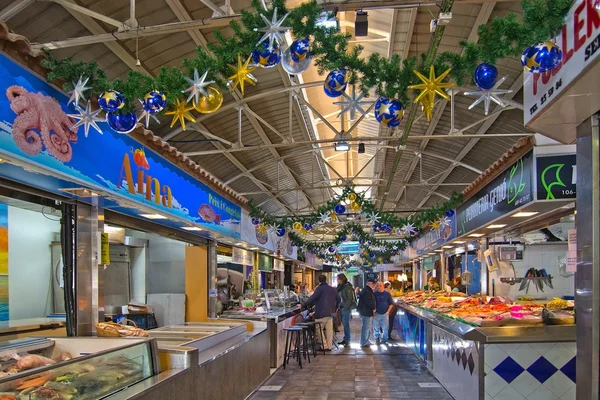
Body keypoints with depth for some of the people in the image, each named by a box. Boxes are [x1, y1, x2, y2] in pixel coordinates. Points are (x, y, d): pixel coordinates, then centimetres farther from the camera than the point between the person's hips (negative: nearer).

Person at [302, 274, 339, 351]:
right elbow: (338, 300, 19)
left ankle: (324, 346, -1)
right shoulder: (332, 289, 12)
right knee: (329, 330, 10)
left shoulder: (320, 288, -10)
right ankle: (329, 346, 12)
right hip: (330, 313, 7)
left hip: (321, 313, -7)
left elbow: (312, 299, -17)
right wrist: (334, 309, 29)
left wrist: (303, 305, -12)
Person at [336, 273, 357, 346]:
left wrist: (345, 307, -19)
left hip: (346, 308, -8)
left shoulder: (347, 287, -13)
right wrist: (339, 306, 10)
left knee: (346, 324, -5)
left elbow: (350, 298, -17)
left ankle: (347, 340, 1)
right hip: (342, 308, 9)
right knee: (344, 324, 12)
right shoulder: (340, 287, 13)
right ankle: (346, 339, 18)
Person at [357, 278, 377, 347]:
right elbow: (369, 302, -25)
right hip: (366, 312, -11)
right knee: (366, 327, -6)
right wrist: (374, 308, -11)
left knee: (369, 327, 19)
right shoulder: (367, 292, -19)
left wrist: (373, 308, 9)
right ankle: (364, 343, 0)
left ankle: (367, 341, 28)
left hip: (367, 312, 11)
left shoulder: (368, 290, 17)